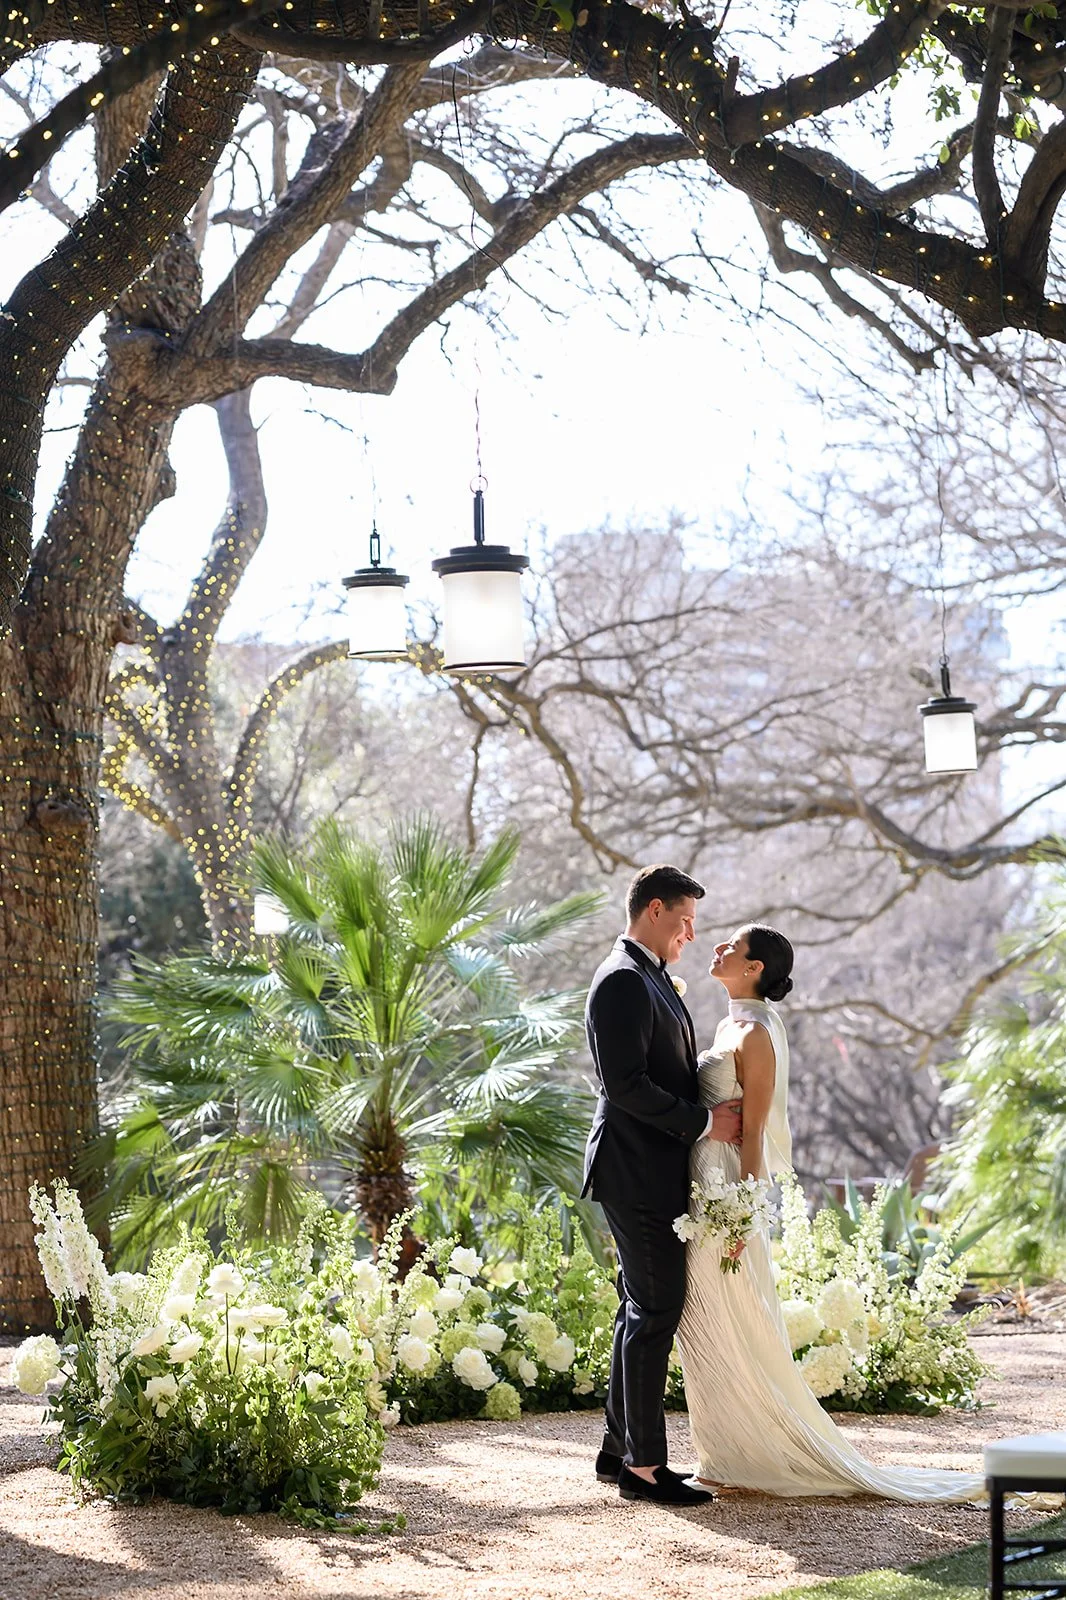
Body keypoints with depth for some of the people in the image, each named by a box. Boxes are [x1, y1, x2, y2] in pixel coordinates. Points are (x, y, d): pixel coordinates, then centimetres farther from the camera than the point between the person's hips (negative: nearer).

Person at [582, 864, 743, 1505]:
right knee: (656, 1309, -8)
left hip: (657, 1170, 11)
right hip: (638, 1170, -11)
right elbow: (625, 1084, -22)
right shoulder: (623, 982, -16)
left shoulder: (652, 979, 18)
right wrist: (703, 1122, -17)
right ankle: (644, 1465, -3)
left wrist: (713, 1115, 11)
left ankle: (620, 1450, 20)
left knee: (643, 1309, 13)